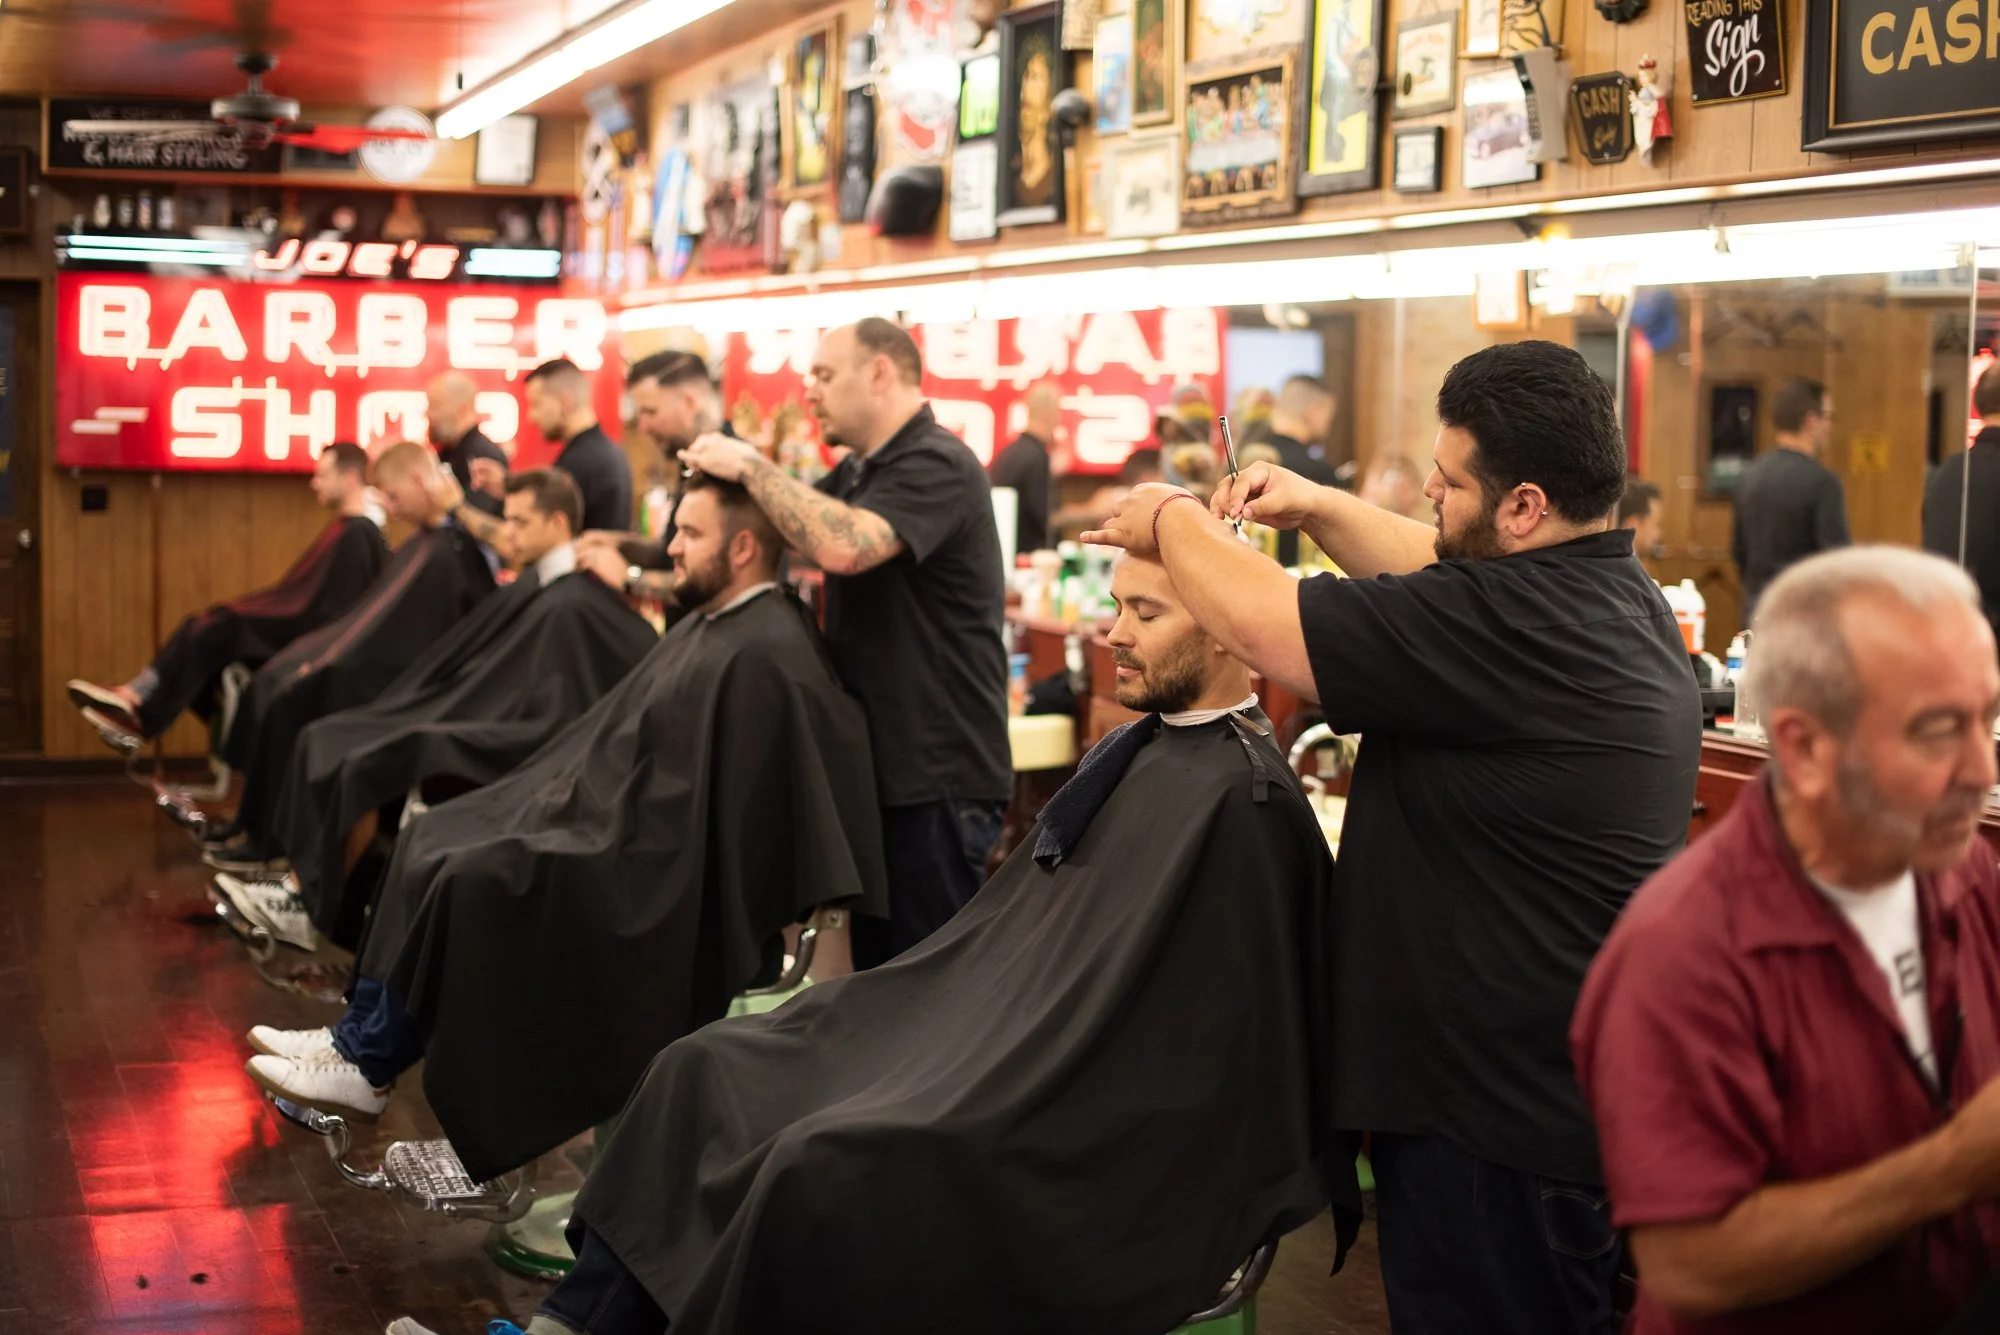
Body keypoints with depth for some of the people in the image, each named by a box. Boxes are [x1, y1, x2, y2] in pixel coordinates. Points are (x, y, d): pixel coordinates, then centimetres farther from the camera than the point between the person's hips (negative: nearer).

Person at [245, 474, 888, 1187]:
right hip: (611, 819, 10)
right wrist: (567, 796, 8)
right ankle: (361, 1040, 6)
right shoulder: (712, 627, 11)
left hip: (649, 876, -10)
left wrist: (583, 820, -17)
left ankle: (366, 1066, -2)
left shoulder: (764, 655, -21)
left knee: (465, 880, -17)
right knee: (433, 840, 4)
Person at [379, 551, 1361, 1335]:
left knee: (822, 1166, -28)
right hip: (1005, 1041, 10)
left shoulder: (1240, 800, -17)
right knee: (706, 1074, 1)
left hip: (1087, 1131, -10)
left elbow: (1137, 1038, -21)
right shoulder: (1138, 752, 13)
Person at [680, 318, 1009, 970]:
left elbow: (843, 546, -30)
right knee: (876, 967, 15)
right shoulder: (858, 472, 17)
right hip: (884, 767, 10)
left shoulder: (935, 465, -15)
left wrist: (751, 467, -20)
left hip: (936, 777, -10)